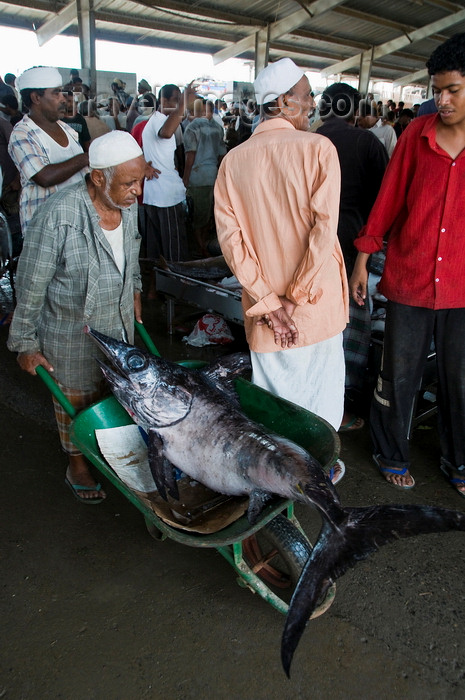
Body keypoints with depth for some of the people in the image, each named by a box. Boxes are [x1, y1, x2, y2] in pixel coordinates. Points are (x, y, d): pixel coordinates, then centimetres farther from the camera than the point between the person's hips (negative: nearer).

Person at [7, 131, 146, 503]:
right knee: (77, 401, 14)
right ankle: (78, 464, 40)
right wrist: (26, 344, -11)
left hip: (119, 322, 5)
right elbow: (31, 286, -18)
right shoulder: (58, 216, -27)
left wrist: (134, 292, 22)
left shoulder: (127, 204, -7)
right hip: (71, 330, -5)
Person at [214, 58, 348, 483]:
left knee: (273, 400, 18)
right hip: (318, 304, -2)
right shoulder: (318, 149, -10)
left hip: (264, 308, 3)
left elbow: (231, 238, -7)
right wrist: (296, 298, -11)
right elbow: (324, 229, -17)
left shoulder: (234, 160, 0)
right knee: (321, 389, 18)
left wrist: (267, 302, -7)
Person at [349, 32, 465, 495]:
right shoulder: (417, 133, 0)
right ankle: (391, 454, 32)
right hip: (408, 278, 0)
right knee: (398, 375, 10)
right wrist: (362, 260, 4)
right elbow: (388, 198, 5)